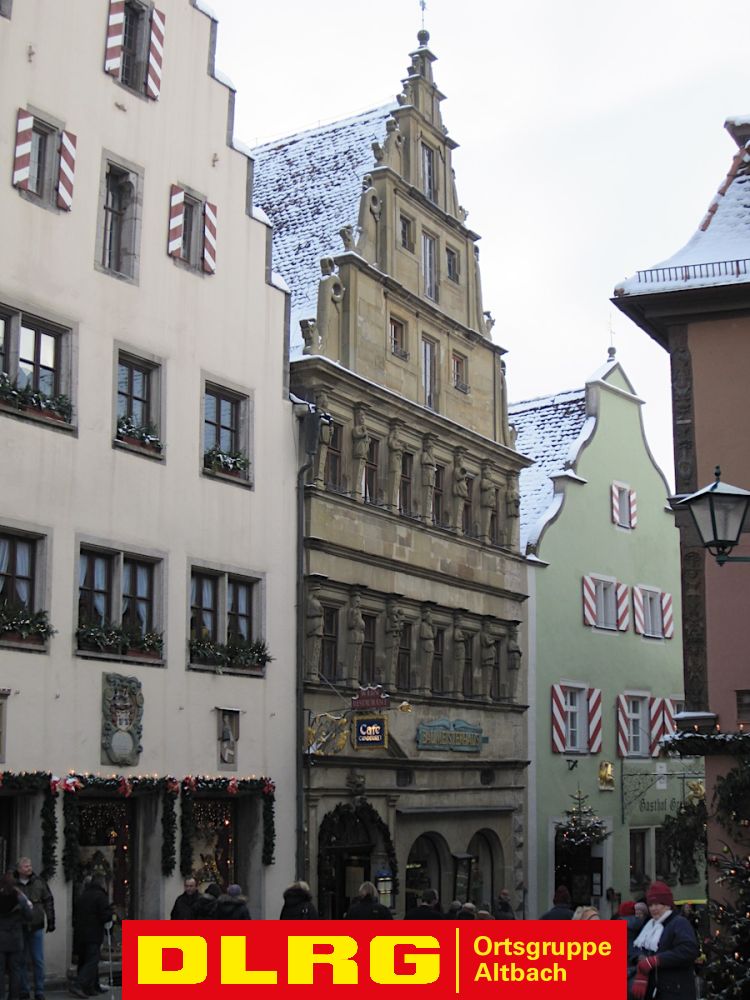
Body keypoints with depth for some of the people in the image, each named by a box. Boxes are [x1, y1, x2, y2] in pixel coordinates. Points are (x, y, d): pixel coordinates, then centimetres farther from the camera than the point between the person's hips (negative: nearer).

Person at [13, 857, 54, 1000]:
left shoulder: (39, 882, 2)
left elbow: (48, 901, 7)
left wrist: (50, 920, 4)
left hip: (36, 926, 1)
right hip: (19, 928, -1)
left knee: (38, 961, 3)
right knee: (22, 961, 7)